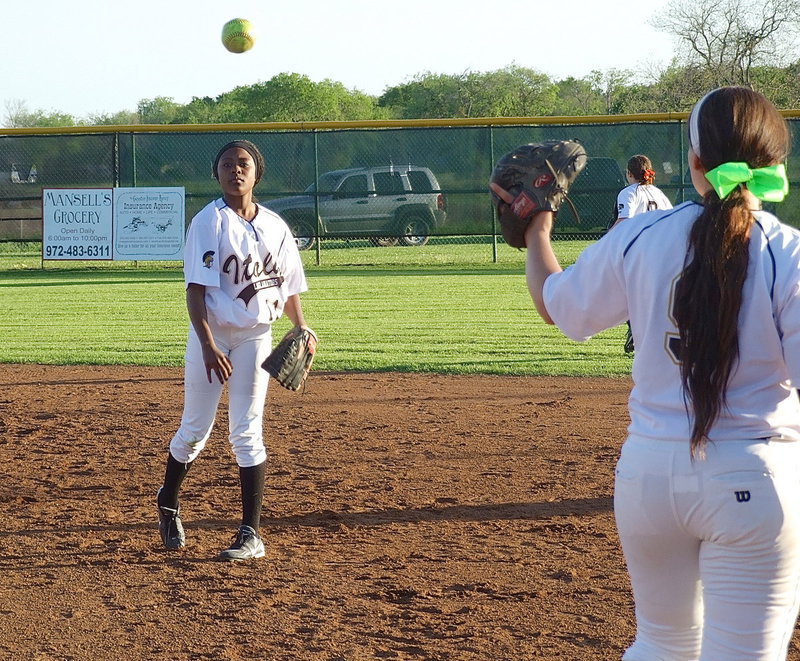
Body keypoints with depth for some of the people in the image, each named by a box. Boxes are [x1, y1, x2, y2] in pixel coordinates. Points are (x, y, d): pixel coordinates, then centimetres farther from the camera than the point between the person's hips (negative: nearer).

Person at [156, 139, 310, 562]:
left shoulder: (275, 227, 5)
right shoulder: (208, 222, -8)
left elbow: (289, 288, 12)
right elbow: (196, 290, -14)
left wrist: (301, 330, -6)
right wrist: (208, 347, -24)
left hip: (255, 337, 2)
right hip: (211, 335, -2)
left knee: (246, 433, 0)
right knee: (195, 429, 5)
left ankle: (251, 534, 1)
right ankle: (168, 503, 31)